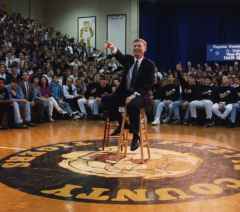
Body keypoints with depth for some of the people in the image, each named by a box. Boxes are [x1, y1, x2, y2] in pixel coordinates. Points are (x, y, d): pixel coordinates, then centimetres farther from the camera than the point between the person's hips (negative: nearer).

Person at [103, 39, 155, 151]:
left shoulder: (149, 64, -2)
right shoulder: (129, 59, 12)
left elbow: (148, 85, -11)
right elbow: (121, 57, -12)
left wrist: (134, 94, -23)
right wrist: (113, 48, -35)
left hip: (140, 95, -6)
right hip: (125, 92, 6)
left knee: (132, 105, -38)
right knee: (106, 100, -9)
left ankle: (135, 136, -23)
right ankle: (121, 122, 8)